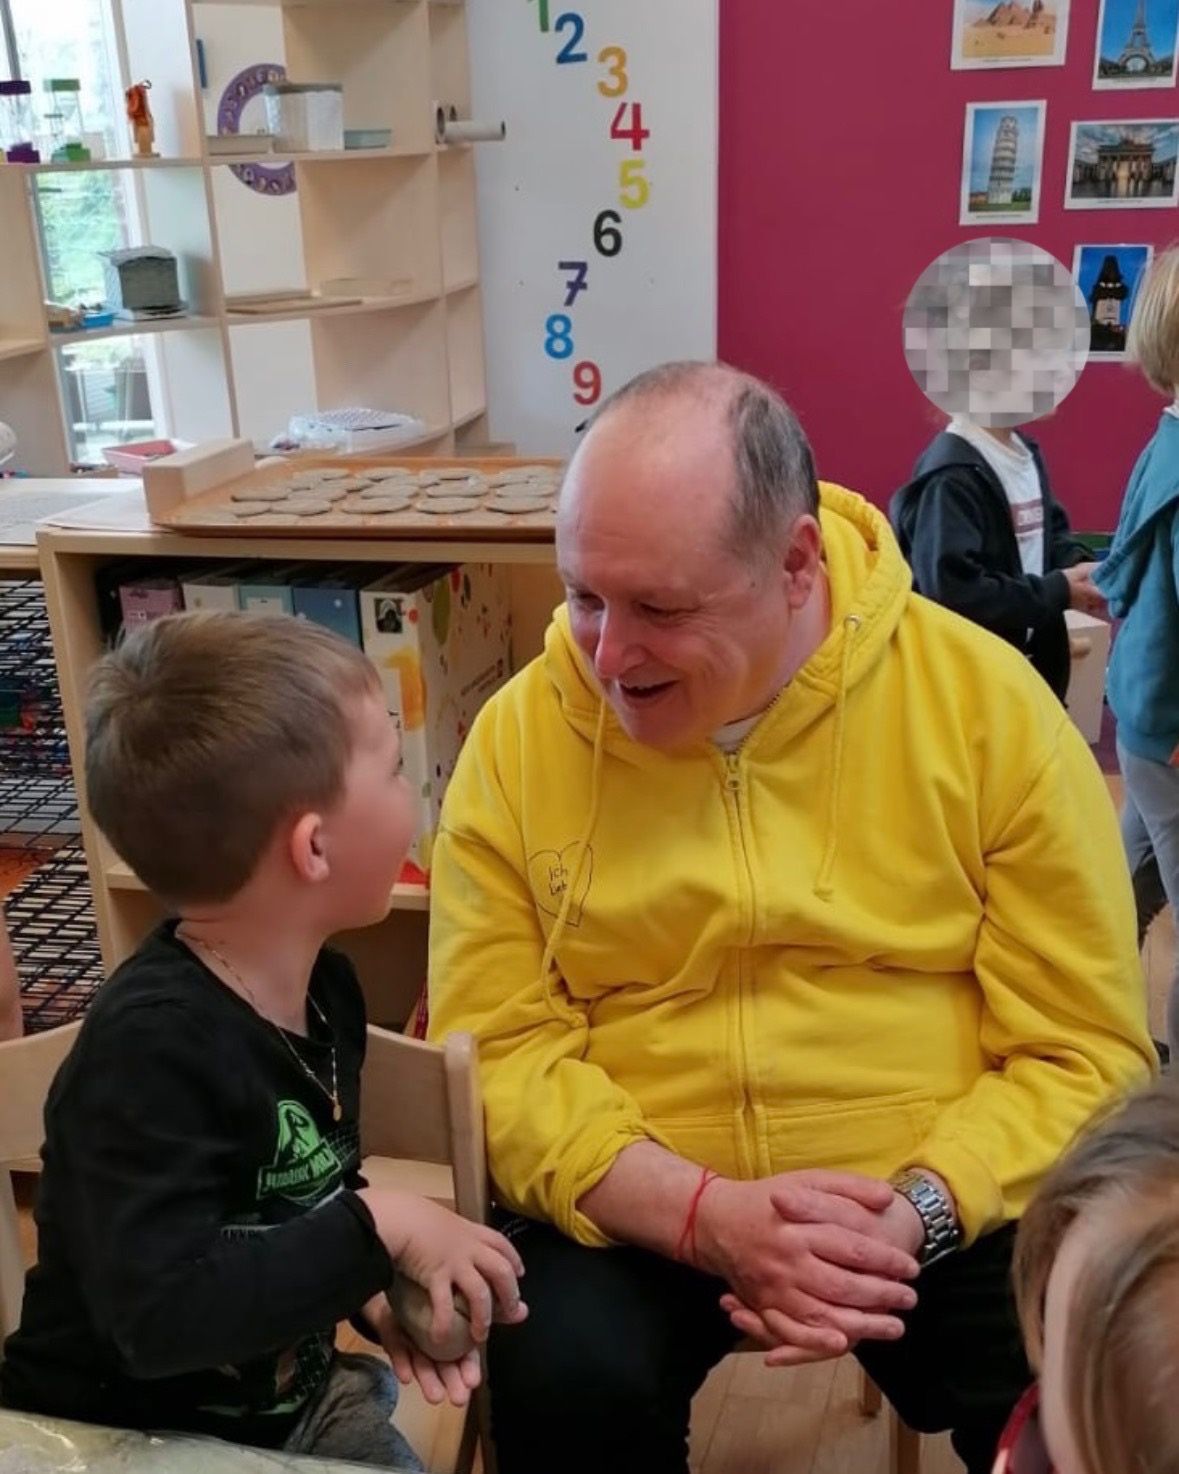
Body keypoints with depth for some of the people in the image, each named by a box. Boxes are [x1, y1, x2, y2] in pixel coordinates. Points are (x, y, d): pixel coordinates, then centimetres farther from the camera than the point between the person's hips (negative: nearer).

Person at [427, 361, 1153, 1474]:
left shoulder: (990, 704, -9)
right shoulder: (519, 734, -7)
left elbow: (1081, 1050, -5)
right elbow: (498, 1049, -7)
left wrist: (911, 1218, -20)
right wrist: (706, 1215, -21)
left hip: (947, 1204, 0)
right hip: (635, 1207, 1)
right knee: (564, 1382, -27)